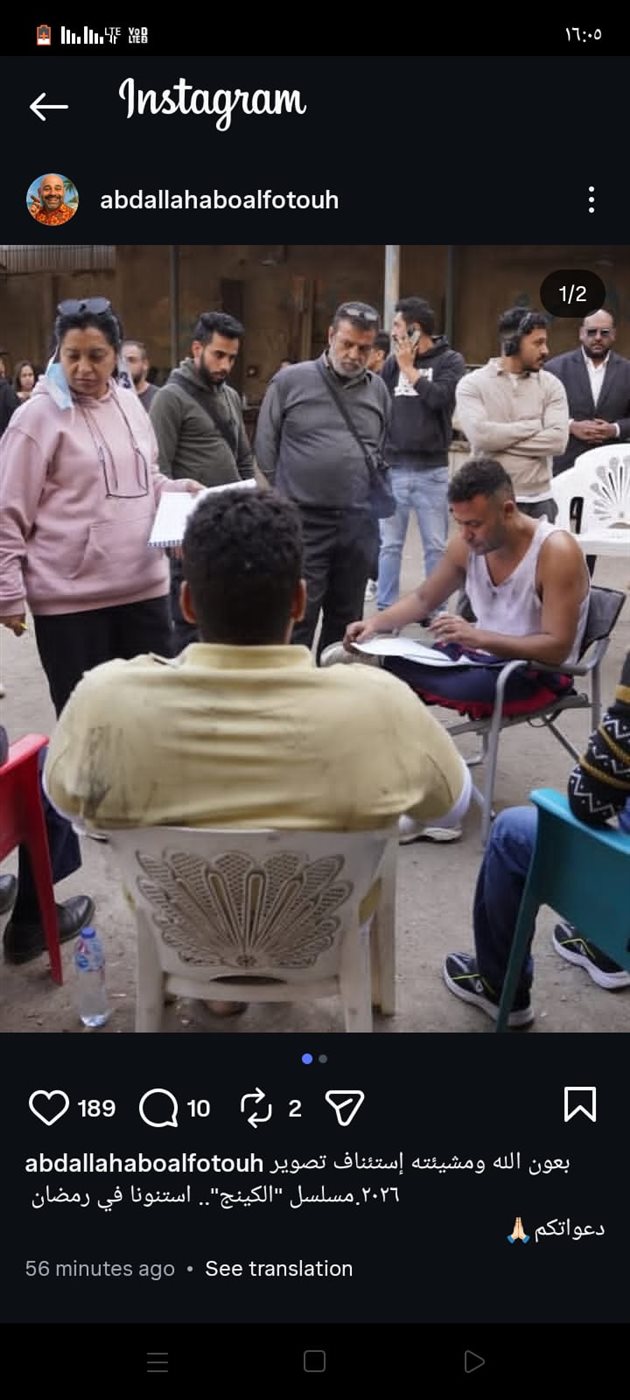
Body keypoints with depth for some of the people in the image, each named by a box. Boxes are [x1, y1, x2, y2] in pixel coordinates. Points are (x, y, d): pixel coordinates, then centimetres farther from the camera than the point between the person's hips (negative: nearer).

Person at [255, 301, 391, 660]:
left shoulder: (378, 389, 10)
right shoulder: (290, 381, -2)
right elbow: (266, 450, 2)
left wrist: (372, 489, 11)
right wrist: (290, 495, 5)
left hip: (358, 524, 4)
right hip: (301, 522, -4)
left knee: (346, 620, 13)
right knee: (297, 622, -3)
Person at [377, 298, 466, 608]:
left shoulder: (450, 360, 0)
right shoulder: (392, 362, 7)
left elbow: (439, 397, -16)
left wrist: (409, 368, -8)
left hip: (432, 469, -2)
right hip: (393, 467, 2)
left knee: (436, 546, 5)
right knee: (390, 544, 7)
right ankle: (385, 609, 16)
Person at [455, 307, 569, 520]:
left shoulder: (550, 385, 4)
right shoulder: (472, 384, -2)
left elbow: (558, 440, -10)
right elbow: (480, 435, -18)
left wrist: (500, 439, -12)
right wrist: (533, 426, -10)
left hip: (538, 501, 2)